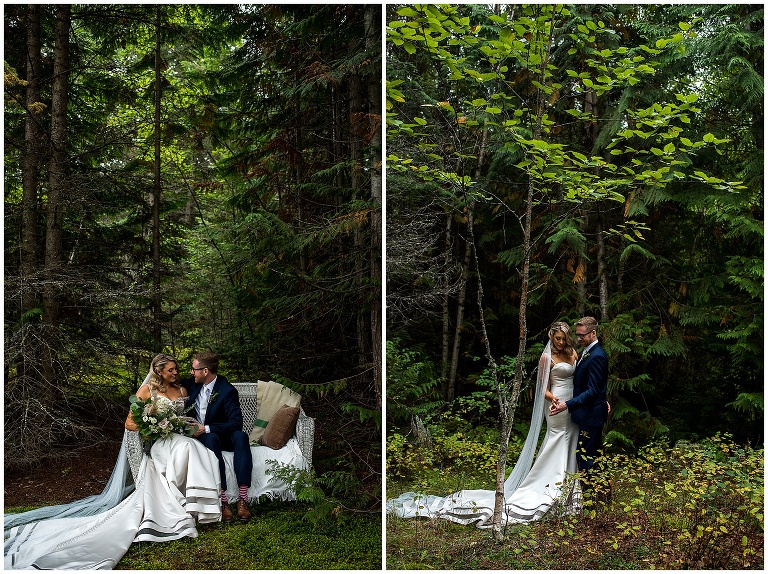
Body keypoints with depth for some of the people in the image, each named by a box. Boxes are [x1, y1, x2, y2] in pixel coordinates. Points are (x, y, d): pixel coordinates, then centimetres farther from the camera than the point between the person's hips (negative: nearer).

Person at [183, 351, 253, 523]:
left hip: (223, 435, -2)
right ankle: (222, 501, -44)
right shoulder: (194, 384, 2)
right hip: (201, 436, 2)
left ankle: (242, 499, -41)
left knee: (241, 437, -35)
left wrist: (206, 429, -27)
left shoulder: (228, 391, -15)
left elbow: (236, 423, -22)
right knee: (212, 439, -35)